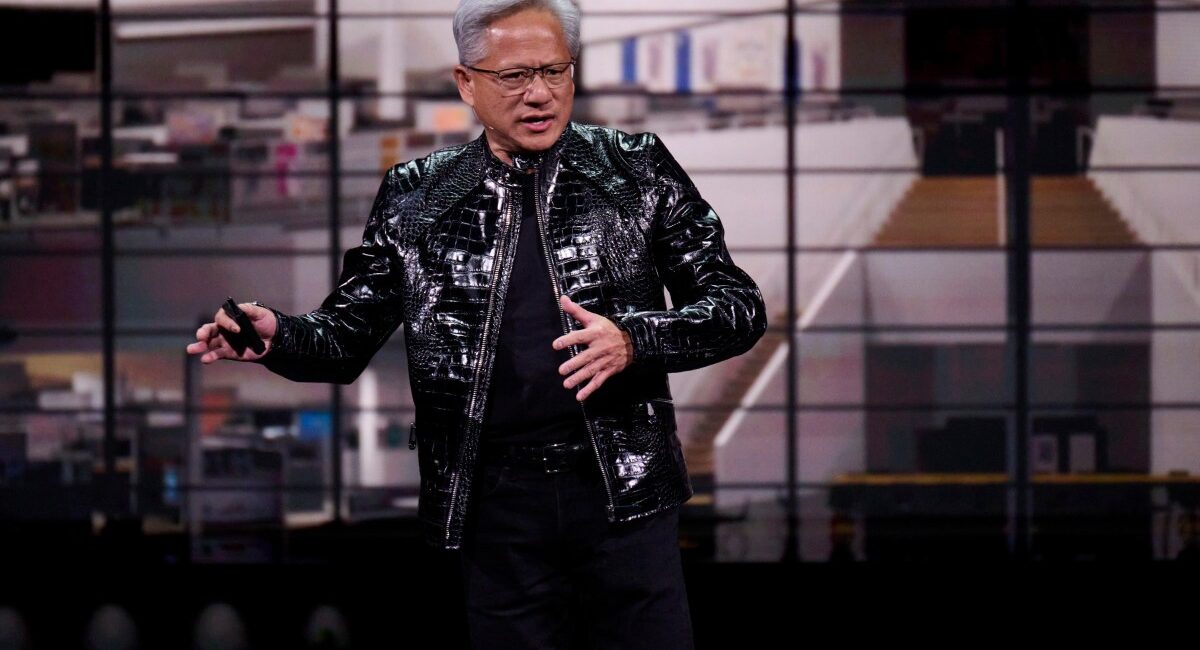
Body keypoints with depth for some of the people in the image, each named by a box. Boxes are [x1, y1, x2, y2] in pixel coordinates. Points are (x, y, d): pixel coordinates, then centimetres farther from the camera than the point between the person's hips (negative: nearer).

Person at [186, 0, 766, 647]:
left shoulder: (637, 170, 3)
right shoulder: (415, 198, 7)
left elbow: (738, 305, 2)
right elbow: (349, 333, 9)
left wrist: (633, 340, -17)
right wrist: (274, 336, -14)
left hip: (622, 491, -1)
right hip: (497, 505, 1)